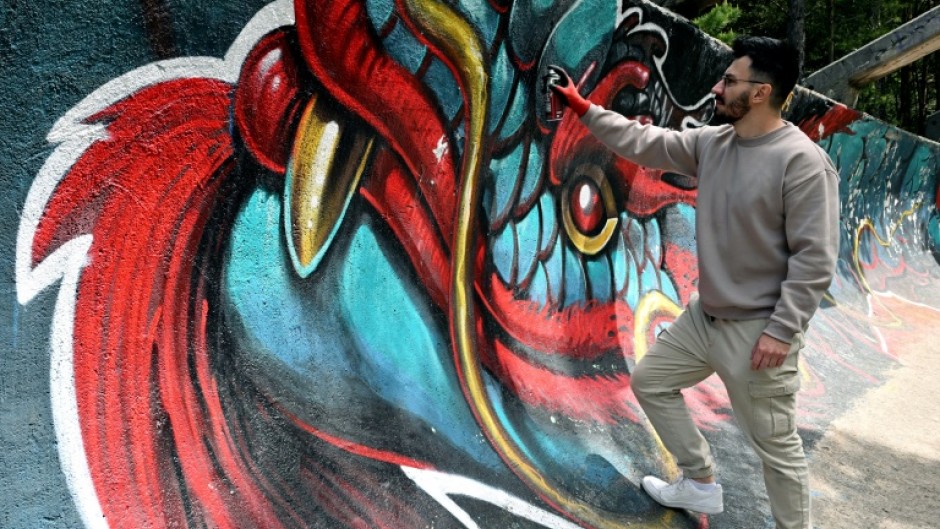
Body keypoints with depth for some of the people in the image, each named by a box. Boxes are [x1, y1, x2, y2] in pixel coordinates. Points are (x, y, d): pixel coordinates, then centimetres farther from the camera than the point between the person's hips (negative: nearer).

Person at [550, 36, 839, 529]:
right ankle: (701, 484, 36)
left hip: (757, 331, -8)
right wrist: (583, 107, 10)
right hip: (704, 315, 8)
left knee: (777, 447, 4)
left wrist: (782, 330, -21)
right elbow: (644, 142, 10)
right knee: (650, 381, 20)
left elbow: (814, 257, -20)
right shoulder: (711, 142, 2)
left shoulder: (803, 161, -19)